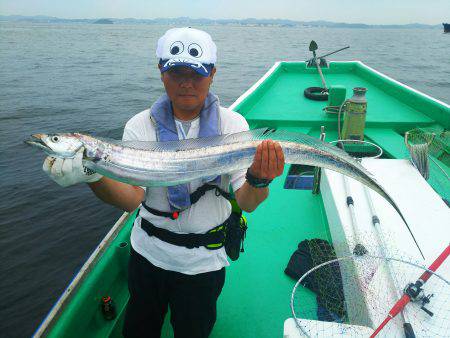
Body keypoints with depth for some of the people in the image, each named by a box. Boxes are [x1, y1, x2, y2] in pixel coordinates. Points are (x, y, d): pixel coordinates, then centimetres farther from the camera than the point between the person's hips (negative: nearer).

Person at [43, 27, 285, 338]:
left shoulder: (232, 125, -12)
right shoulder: (141, 126, -10)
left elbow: (247, 203, -18)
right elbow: (131, 199, -19)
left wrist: (258, 179, -41)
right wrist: (92, 174, -38)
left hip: (202, 262, -1)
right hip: (148, 251, 2)